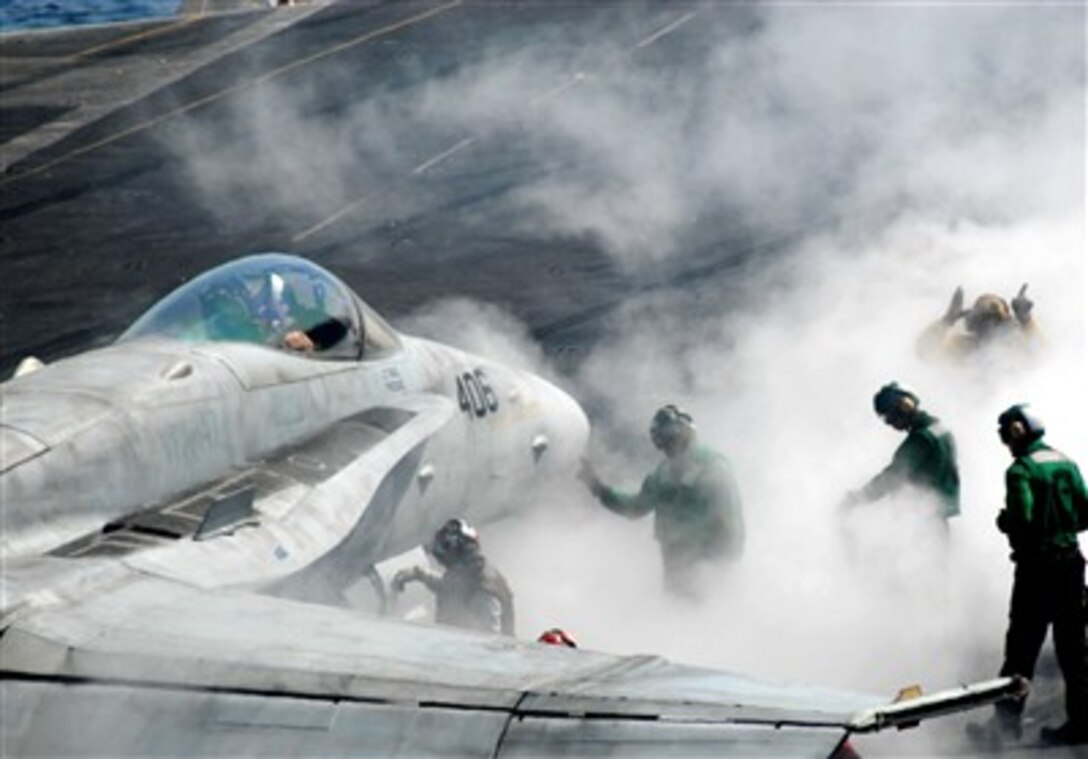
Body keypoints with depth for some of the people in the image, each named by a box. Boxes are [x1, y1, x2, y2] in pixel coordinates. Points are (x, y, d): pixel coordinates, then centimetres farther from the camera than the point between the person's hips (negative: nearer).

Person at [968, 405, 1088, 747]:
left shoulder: (1020, 470, -12)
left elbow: (1021, 517, -21)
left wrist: (1003, 521, -1)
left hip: (1036, 567, -6)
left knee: (1022, 644, 0)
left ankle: (1008, 718, 2)